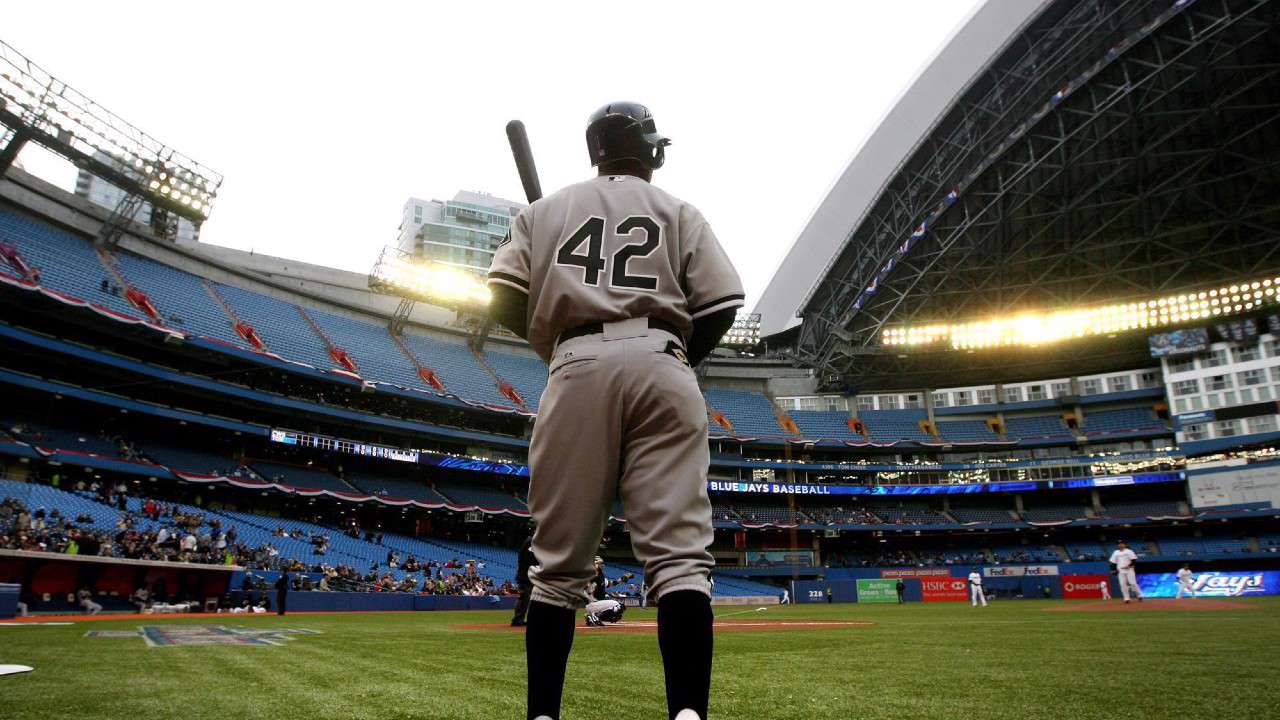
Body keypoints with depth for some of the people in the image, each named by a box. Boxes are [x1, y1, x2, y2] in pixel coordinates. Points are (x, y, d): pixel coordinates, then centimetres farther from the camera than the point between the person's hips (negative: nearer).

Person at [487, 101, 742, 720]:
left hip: (577, 368, 1)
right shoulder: (679, 212, 18)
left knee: (560, 562, 5)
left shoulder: (544, 210, 21)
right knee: (679, 552, -6)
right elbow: (721, 304, 4)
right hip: (660, 366, -1)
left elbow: (503, 299, 8)